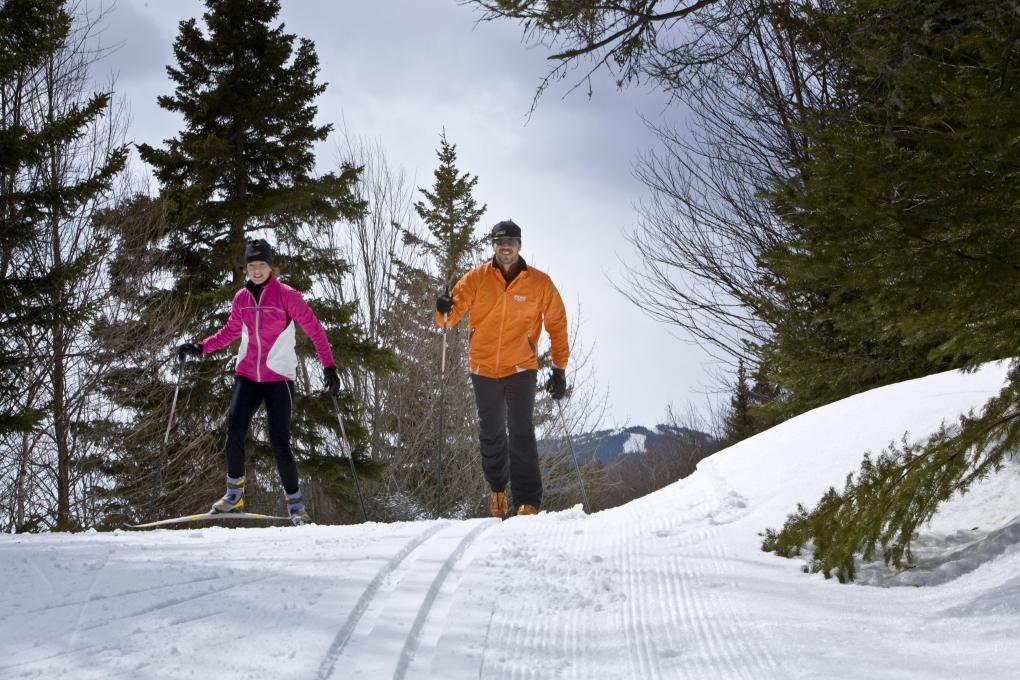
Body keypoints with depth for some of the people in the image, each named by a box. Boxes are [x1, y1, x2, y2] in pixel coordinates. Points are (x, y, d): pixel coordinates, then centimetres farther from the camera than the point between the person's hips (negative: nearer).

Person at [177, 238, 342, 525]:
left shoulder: (285, 295, -6)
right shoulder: (241, 298, 8)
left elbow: (314, 330, -6)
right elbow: (230, 332, 23)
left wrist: (329, 367, -14)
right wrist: (199, 348, 10)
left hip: (279, 378, -4)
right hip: (247, 375, 4)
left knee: (279, 443, -7)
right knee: (234, 430, -15)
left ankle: (295, 504, 8)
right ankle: (234, 493, 0)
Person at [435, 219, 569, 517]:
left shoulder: (540, 283, -3)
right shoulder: (477, 278, -2)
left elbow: (557, 326, 3)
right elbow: (453, 314, -3)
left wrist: (559, 369, 0)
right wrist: (445, 311, -28)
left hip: (521, 369, -2)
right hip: (483, 369, 2)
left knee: (521, 434, -12)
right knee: (491, 434, 14)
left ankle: (528, 501, -10)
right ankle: (497, 487, 34)